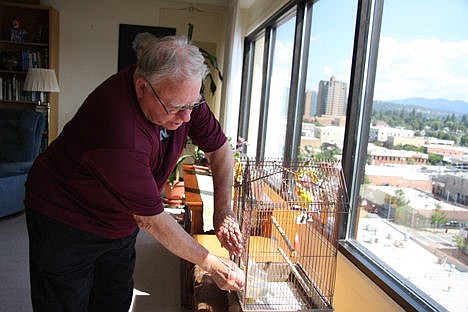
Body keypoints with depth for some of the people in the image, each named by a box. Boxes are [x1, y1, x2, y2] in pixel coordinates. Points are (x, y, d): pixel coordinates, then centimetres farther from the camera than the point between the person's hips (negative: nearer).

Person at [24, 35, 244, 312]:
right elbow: (151, 219, -31)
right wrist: (211, 265, -21)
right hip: (66, 223, -6)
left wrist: (223, 210, -15)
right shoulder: (119, 133, -39)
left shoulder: (182, 94, -17)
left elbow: (221, 149, -4)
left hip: (120, 222, 7)